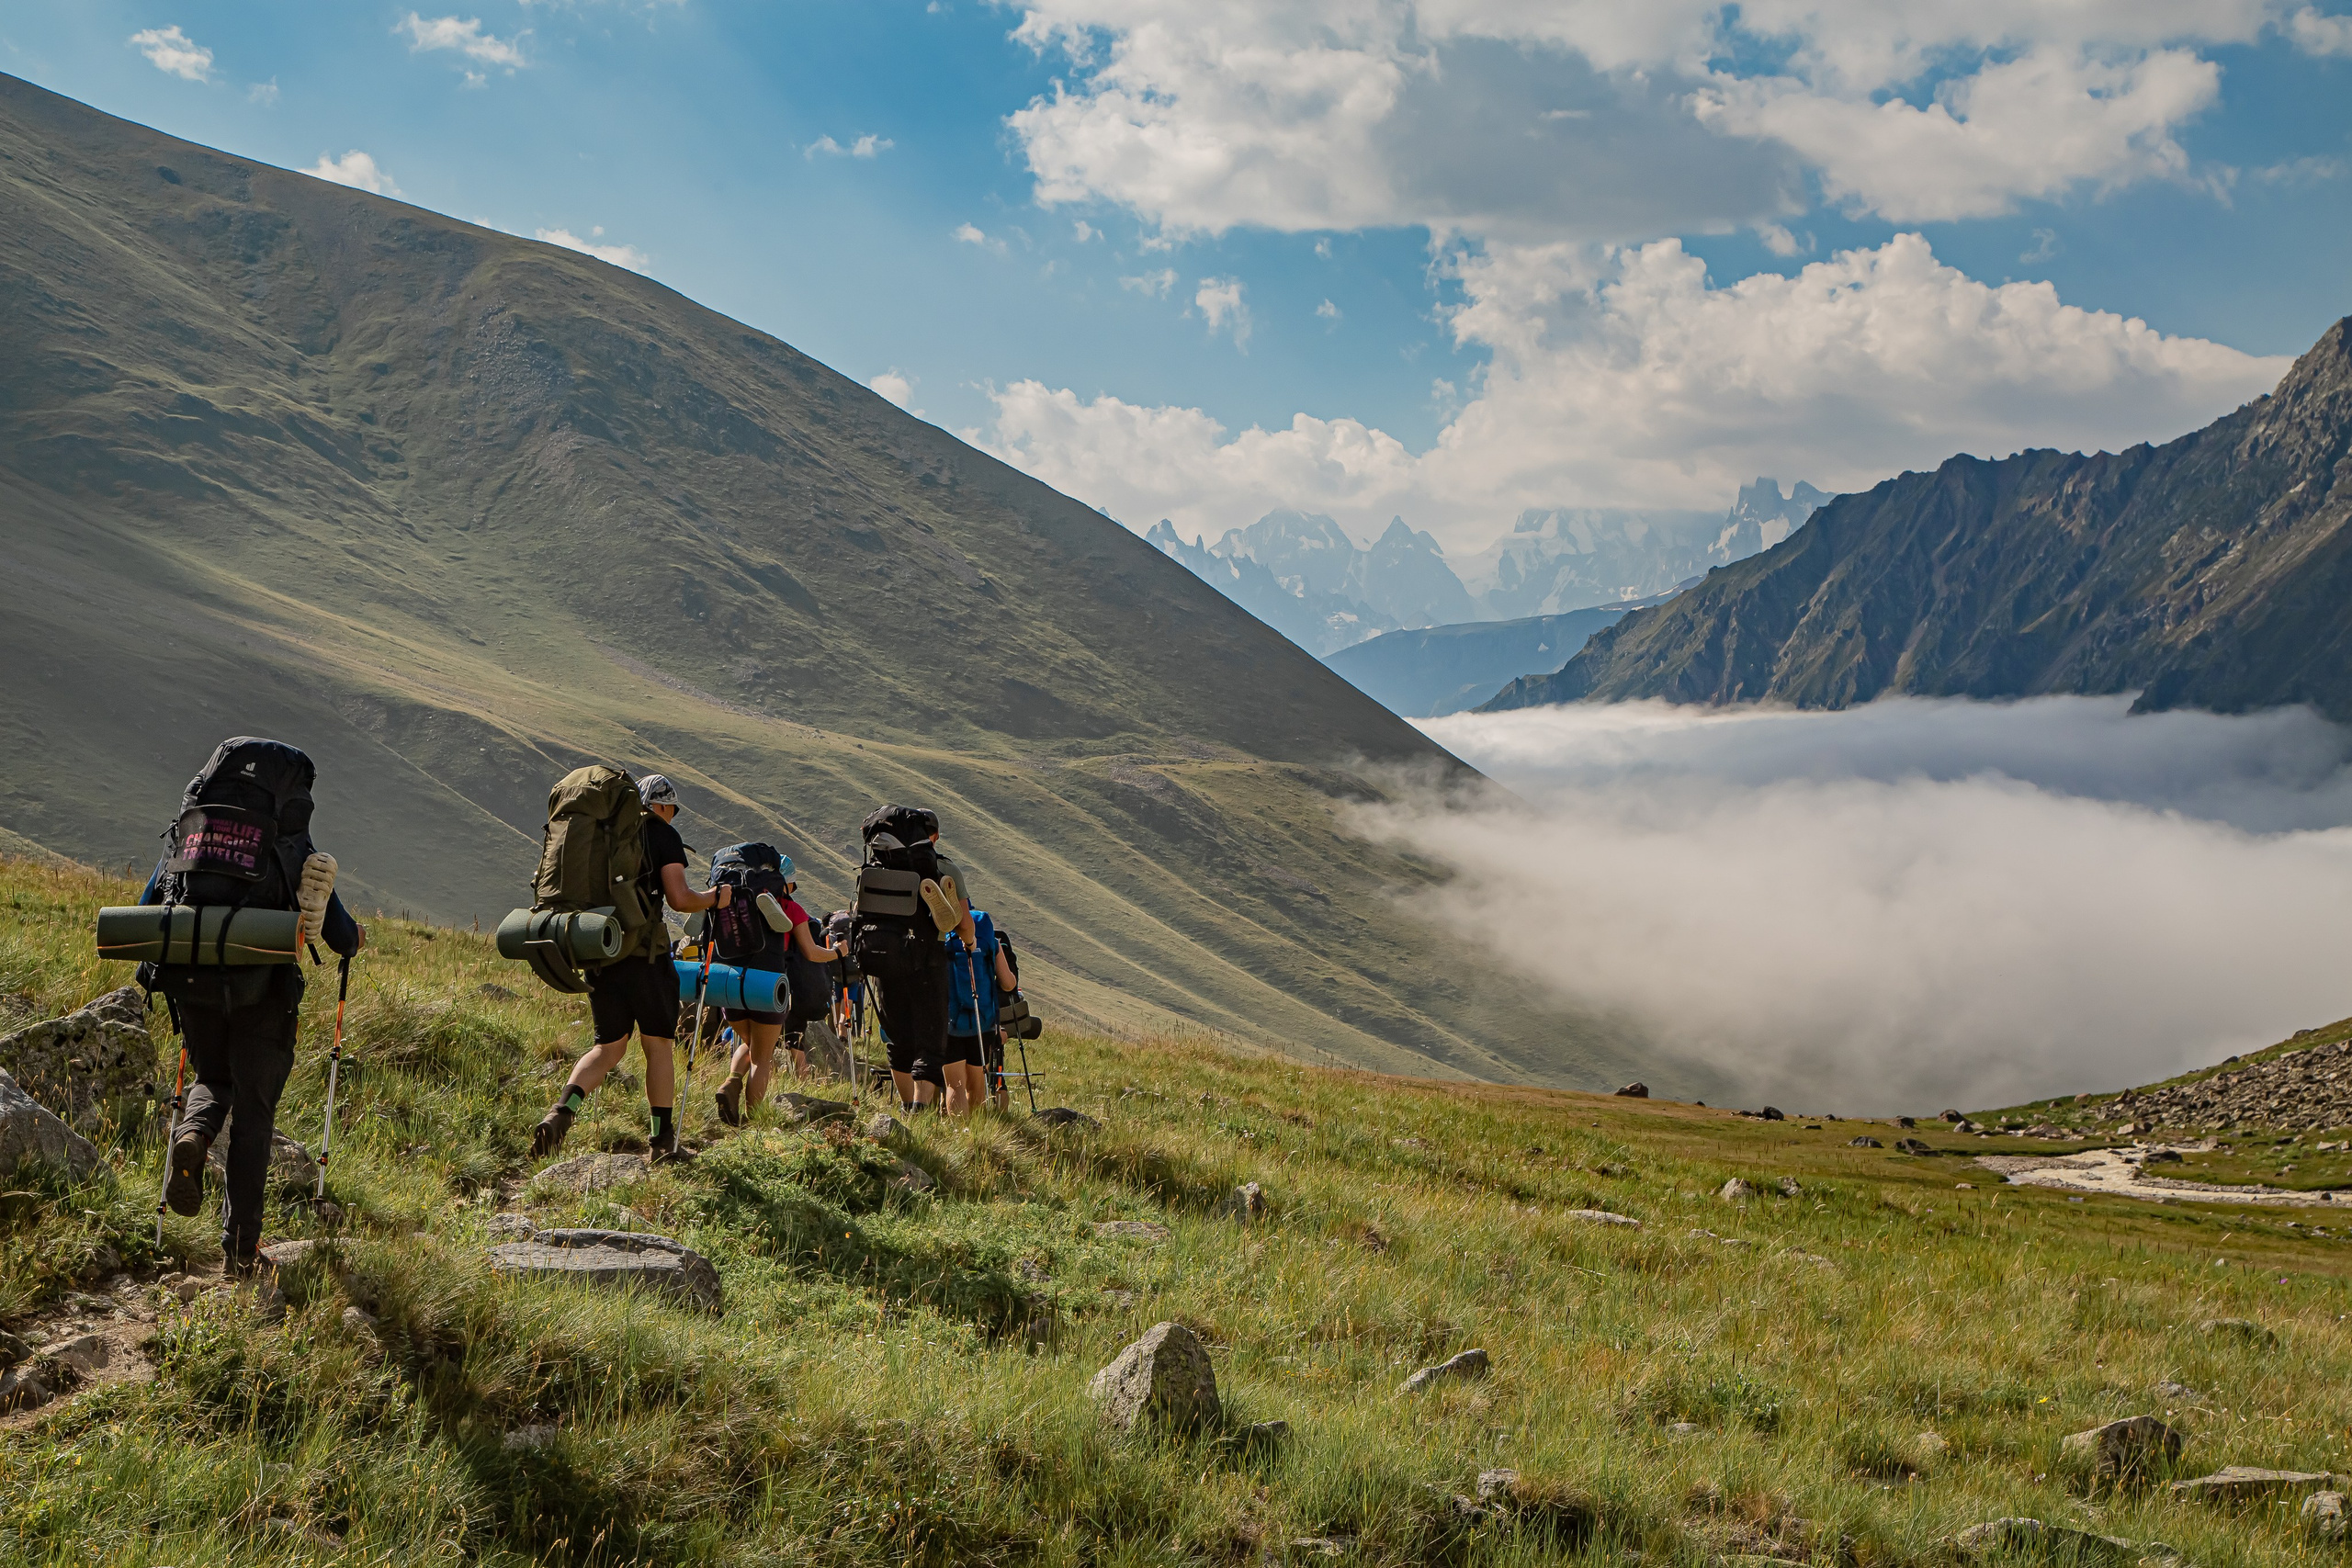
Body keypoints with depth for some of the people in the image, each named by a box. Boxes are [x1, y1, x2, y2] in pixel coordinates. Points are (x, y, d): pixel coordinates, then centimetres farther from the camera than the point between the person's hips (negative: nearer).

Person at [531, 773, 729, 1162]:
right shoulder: (664, 835, -1)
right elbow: (680, 899, -11)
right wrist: (715, 898, 7)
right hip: (643, 954, -5)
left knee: (609, 1046, 13)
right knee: (658, 1045, 7)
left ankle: (562, 1110, -11)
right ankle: (664, 1141, 11)